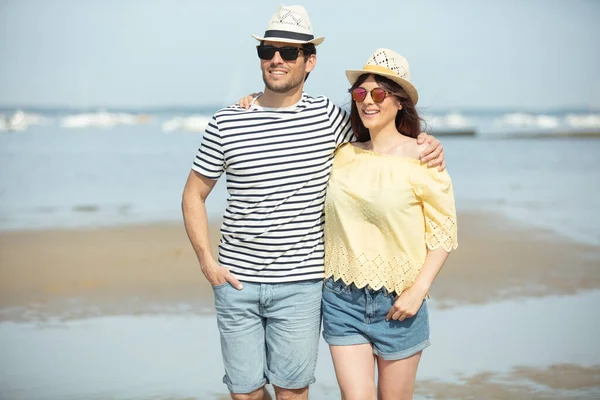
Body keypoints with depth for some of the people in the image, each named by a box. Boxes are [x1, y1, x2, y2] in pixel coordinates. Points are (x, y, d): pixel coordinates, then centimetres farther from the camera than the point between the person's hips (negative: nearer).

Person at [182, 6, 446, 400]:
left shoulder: (328, 116, 1)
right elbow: (194, 194, 8)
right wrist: (207, 262, -1)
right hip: (237, 280, 1)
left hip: (300, 283, -1)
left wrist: (426, 142, -1)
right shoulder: (227, 122, 1)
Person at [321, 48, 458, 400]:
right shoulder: (343, 154, 5)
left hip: (397, 301, -2)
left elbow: (444, 231, -4)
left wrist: (419, 289, -12)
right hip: (342, 297, 3)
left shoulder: (422, 157, -6)